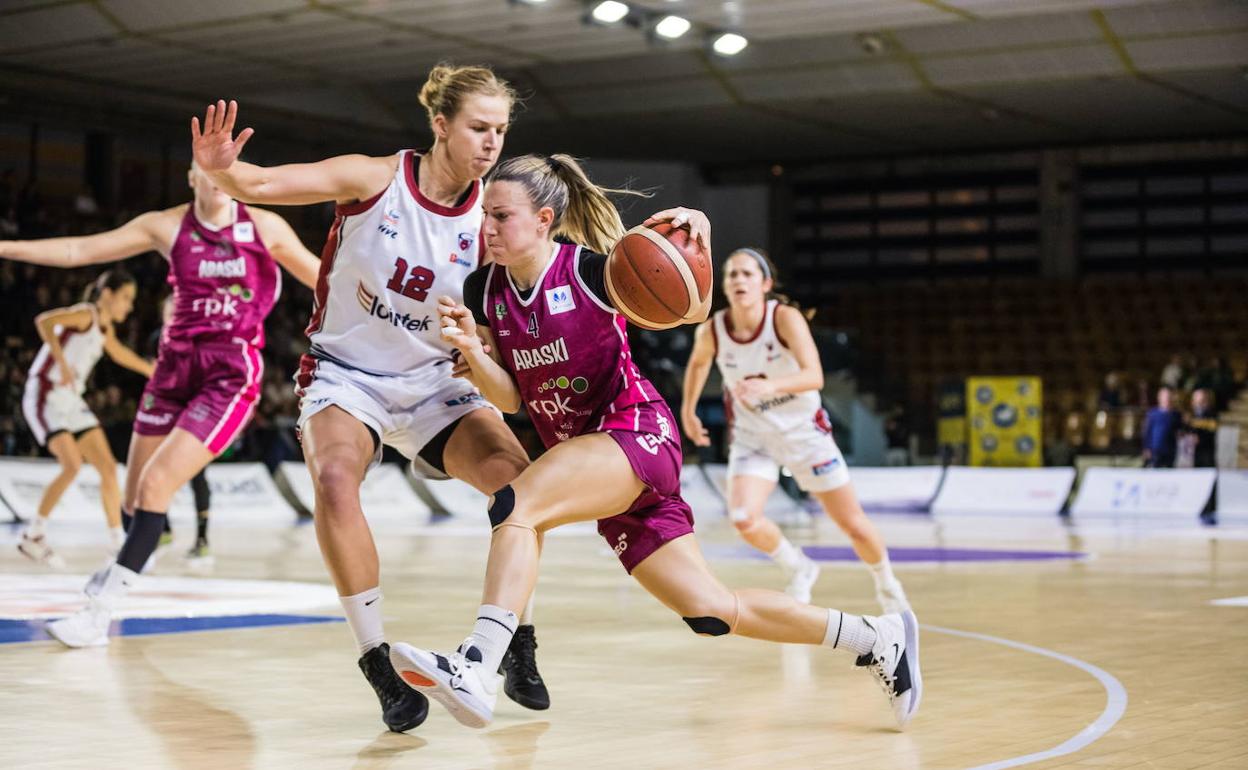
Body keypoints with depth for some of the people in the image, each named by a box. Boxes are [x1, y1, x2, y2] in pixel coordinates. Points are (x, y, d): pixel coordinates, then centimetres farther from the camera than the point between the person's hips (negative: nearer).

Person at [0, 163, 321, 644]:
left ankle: (97, 614, -15)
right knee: (134, 491, 10)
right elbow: (78, 251, 3)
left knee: (156, 484, -17)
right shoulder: (167, 226, 3)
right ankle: (125, 564, 45)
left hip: (231, 374, -3)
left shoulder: (264, 227, -1)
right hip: (176, 364, 4)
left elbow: (318, 275, 12)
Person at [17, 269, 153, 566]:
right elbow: (44, 321, -30)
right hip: (45, 396, -9)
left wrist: (153, 372, 42)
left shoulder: (106, 328, 13)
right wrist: (62, 363, -35)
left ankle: (119, 543, 8)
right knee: (72, 464, -22)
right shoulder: (85, 314, -13)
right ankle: (33, 536, -9)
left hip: (72, 402, 9)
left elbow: (119, 353, 34)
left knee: (108, 467, 2)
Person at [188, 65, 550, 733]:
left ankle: (519, 649, 1)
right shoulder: (375, 179, -15)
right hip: (345, 372, -3)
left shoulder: (489, 216, -8)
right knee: (335, 476, -32)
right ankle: (379, 664, -25)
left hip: (434, 379, 3)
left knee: (519, 476, -18)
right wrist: (221, 168, -43)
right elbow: (261, 185, -21)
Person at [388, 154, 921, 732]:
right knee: (710, 613, 8)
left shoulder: (588, 271, -14)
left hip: (636, 433, -7)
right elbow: (510, 399, 3)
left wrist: (697, 242, -24)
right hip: (583, 451, 7)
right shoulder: (484, 290, 3)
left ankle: (474, 671, -37)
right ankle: (876, 637, 22)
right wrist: (471, 351, -16)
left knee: (515, 503, -31)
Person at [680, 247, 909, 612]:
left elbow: (814, 376, -37)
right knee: (743, 518, -22)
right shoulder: (711, 331, -14)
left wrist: (770, 386, -54)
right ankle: (799, 570, 8)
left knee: (853, 524, 5)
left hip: (804, 431, -2)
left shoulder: (785, 318, -23)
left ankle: (886, 584, 36)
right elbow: (698, 363, 11)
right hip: (752, 435, 2)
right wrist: (688, 411, 13)